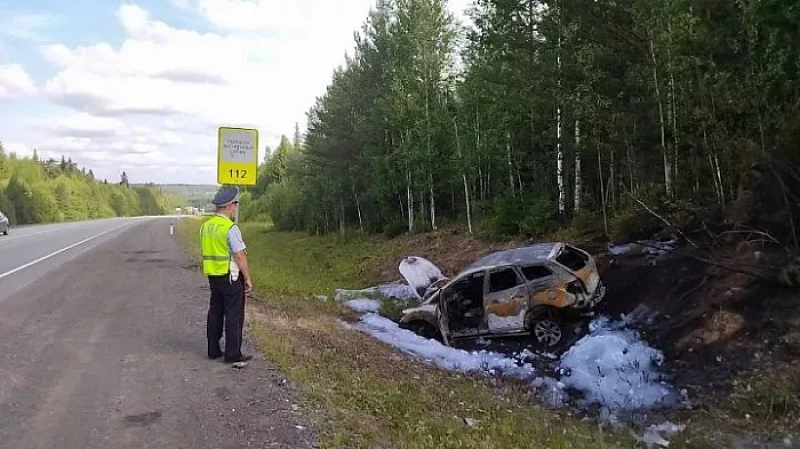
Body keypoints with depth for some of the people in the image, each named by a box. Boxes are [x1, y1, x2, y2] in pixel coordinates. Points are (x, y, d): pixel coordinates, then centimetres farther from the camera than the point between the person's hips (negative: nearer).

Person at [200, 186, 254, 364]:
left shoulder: (206, 226, 7)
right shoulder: (231, 228, -18)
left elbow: (206, 253, 14)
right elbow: (240, 256, -19)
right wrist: (248, 278, -10)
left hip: (213, 276, 8)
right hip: (231, 277, -8)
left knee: (215, 312, 15)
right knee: (234, 315, 0)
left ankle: (213, 350, 22)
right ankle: (232, 354, 4)